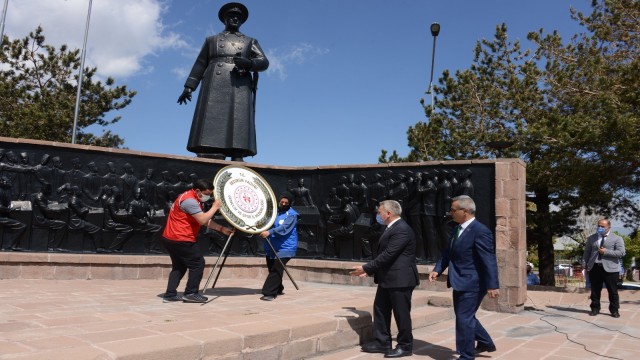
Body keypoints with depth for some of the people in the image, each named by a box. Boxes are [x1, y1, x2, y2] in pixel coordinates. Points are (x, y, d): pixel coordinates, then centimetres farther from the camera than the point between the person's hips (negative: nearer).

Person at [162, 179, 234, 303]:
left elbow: (206, 221, 15)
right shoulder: (189, 200, -19)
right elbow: (203, 220, -26)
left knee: (179, 266, 17)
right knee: (198, 263, -1)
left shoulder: (194, 200, 15)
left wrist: (222, 229, 8)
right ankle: (191, 293, 4)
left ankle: (170, 294, 17)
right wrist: (215, 207, -15)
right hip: (181, 240, -10)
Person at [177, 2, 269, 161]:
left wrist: (249, 63, -14)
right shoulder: (211, 40, 27)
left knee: (238, 126, -16)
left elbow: (264, 62, 8)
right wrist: (188, 87, 8)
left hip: (240, 87, 0)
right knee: (210, 128, -16)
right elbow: (200, 64, 20)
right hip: (215, 87, 0)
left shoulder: (250, 42, 24)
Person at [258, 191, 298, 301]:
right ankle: (278, 289, 32)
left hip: (284, 248, -7)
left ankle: (269, 293, -10)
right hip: (271, 247, 7)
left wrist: (269, 232, -36)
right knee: (272, 269, 14)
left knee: (275, 270, -13)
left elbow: (284, 228, -25)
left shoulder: (291, 214, -10)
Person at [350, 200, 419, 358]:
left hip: (400, 279, -10)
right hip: (387, 278, 10)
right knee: (380, 309, 13)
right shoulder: (392, 228, 13)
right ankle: (382, 342, 23)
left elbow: (388, 255, -24)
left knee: (401, 313, 2)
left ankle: (405, 346, 17)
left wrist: (366, 268, -19)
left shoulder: (402, 229, -20)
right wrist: (369, 269, 8)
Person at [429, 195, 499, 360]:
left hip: (472, 283, -10)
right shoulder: (456, 230, 10)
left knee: (464, 318, -2)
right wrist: (437, 269, 2)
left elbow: (489, 260, -21)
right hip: (460, 282, 10)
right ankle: (486, 343, 41)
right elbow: (447, 252, 15)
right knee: (465, 316, 21)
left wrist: (492, 285, -22)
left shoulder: (480, 231, -19)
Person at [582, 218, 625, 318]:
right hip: (594, 268, 3)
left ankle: (614, 310, 17)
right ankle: (595, 309, 17)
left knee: (613, 291, 4)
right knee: (595, 290, 7)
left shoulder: (617, 239, 2)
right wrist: (585, 264, 4)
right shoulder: (591, 238, 13)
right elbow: (587, 252, 14)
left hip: (610, 268, -3)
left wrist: (606, 252, -14)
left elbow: (621, 253, -9)